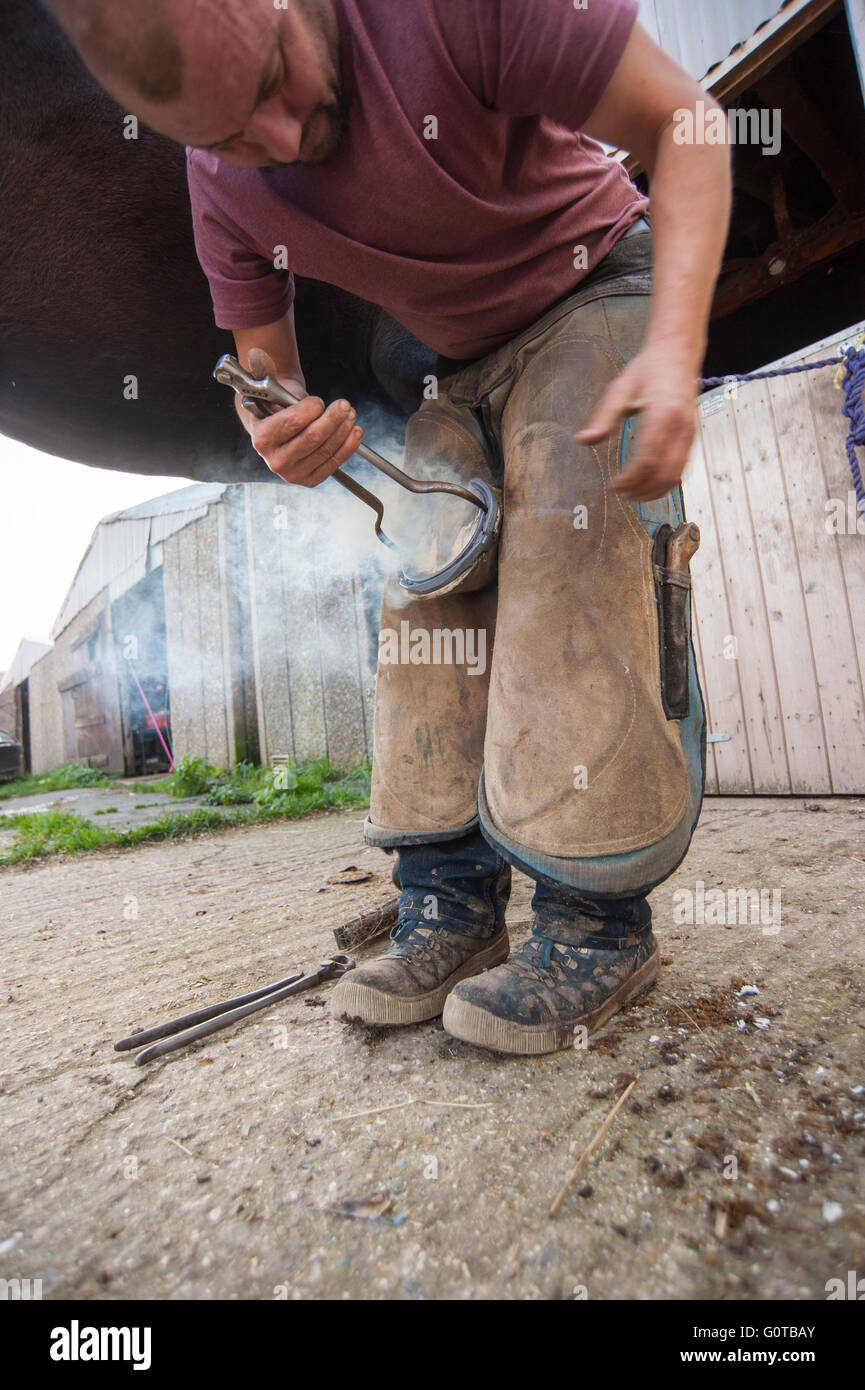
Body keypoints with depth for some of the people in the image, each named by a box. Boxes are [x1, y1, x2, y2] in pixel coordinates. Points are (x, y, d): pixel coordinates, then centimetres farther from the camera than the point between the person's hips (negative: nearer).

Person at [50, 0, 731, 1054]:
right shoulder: (222, 191, -7)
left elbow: (681, 119, -16)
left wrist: (675, 343, -33)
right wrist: (284, 437, -26)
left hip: (593, 295, -3)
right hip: (458, 367, 4)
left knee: (569, 551, -27)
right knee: (423, 580, -13)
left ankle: (597, 922, -19)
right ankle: (452, 908, -7)